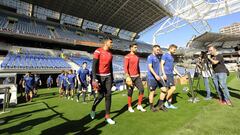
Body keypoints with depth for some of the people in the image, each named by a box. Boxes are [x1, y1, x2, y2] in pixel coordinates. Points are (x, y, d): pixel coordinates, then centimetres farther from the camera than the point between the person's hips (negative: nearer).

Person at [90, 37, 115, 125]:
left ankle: (107, 116, 14)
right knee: (101, 95, -2)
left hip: (108, 76, 6)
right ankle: (93, 108, 30)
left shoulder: (110, 54, 12)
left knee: (108, 95, 2)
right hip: (99, 76, -6)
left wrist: (112, 78, 16)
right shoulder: (98, 51, -9)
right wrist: (94, 79, -24)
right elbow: (94, 65, -16)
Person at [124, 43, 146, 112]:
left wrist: (139, 75, 18)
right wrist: (128, 77, -23)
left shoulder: (137, 57, 15)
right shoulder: (127, 57, -7)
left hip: (137, 77, 6)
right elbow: (125, 67, -14)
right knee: (130, 92, 3)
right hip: (131, 77, -6)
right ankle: (130, 107, 20)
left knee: (142, 89, 0)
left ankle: (139, 105, 16)